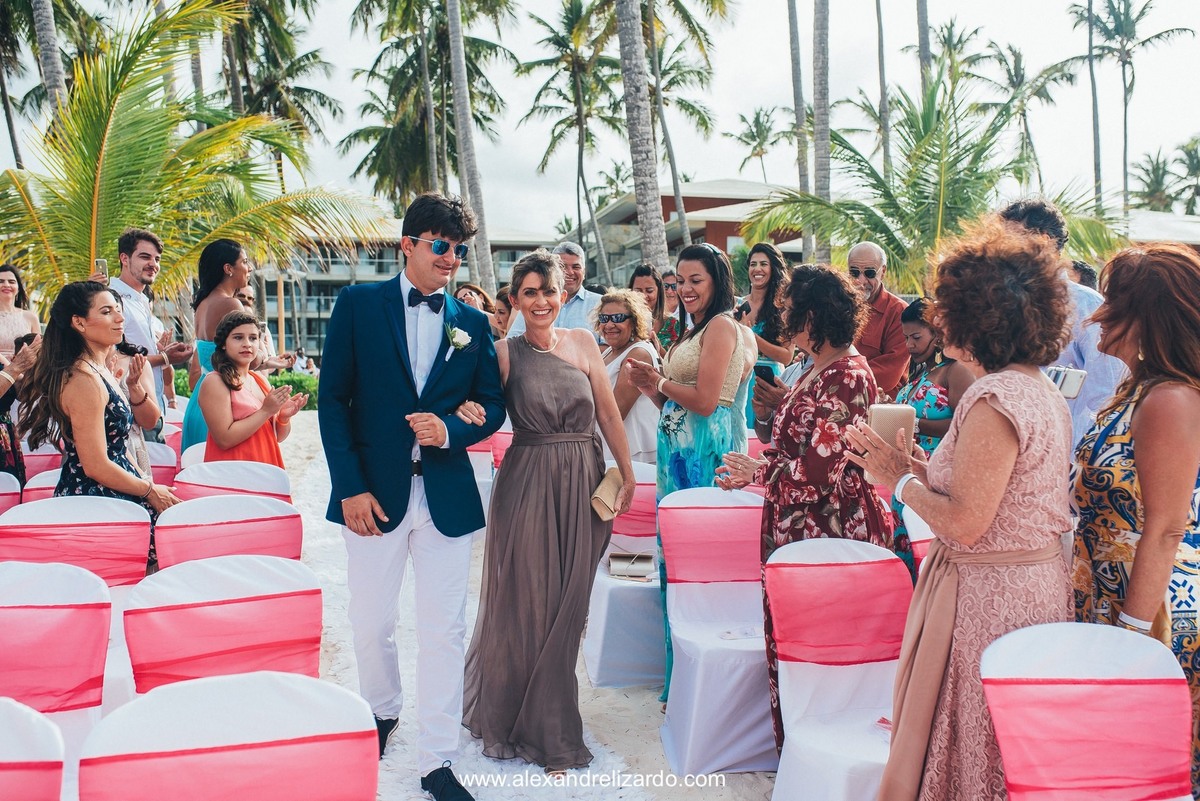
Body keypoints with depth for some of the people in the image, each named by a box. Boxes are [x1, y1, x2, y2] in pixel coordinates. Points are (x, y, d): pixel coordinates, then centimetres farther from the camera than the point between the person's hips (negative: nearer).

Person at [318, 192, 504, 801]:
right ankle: (382, 711, 40)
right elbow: (332, 399, -3)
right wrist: (350, 487, -10)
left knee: (444, 631, 3)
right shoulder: (358, 305, 0)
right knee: (371, 624, 12)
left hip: (446, 495, 1)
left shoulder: (471, 322, 7)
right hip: (374, 492, -1)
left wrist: (450, 428, -13)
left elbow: (492, 406, 9)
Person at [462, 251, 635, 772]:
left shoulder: (582, 343, 5)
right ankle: (512, 715, 27)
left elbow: (608, 412, 7)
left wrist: (627, 474, 6)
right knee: (526, 601, 5)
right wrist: (466, 407, -33)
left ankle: (549, 724, 27)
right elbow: (480, 408, -11)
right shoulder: (505, 353, -3)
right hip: (527, 482, -3)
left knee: (567, 603, 9)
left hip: (583, 483, 3)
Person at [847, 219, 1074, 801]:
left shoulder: (995, 398, -22)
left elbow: (962, 525, -24)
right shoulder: (1045, 392, 8)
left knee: (965, 754, 5)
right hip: (1038, 583, 10)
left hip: (985, 596, -10)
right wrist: (920, 468, 10)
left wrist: (901, 478, -9)